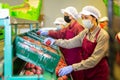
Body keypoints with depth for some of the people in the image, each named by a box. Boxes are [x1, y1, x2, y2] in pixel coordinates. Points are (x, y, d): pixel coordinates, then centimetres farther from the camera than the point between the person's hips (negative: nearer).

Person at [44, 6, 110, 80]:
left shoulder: (103, 35, -21)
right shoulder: (85, 33, 0)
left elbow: (94, 59, -27)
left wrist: (73, 67, -32)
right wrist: (55, 41, -9)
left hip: (99, 73, -5)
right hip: (87, 72, 5)